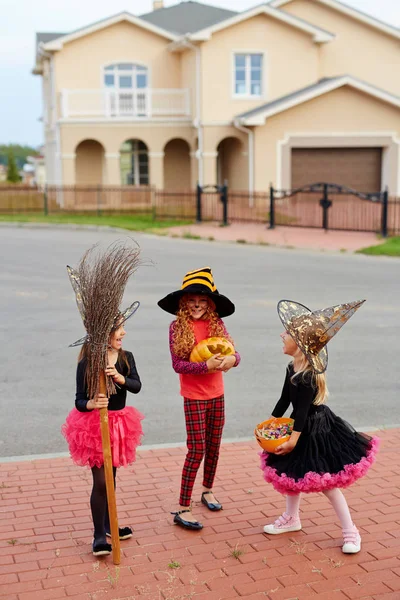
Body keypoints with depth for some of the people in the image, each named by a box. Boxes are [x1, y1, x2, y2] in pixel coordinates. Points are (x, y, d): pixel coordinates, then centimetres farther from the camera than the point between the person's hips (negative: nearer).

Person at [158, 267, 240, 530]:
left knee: (214, 447, 16)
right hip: (194, 397, -4)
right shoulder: (178, 326, -11)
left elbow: (234, 352, 0)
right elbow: (177, 364, -15)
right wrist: (206, 366, -26)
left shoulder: (217, 324, -1)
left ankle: (208, 490, 39)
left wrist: (232, 359, -23)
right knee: (197, 450, -5)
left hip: (217, 395, 4)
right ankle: (183, 509, 3)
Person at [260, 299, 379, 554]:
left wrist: (294, 439, -24)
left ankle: (350, 532, 14)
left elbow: (302, 410, -26)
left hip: (316, 431, -9)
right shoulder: (292, 369, 0)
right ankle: (291, 518, 39)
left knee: (327, 483, 0)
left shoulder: (309, 376, -27)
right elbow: (284, 400, 10)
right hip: (302, 430, 9)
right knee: (293, 475, 19)